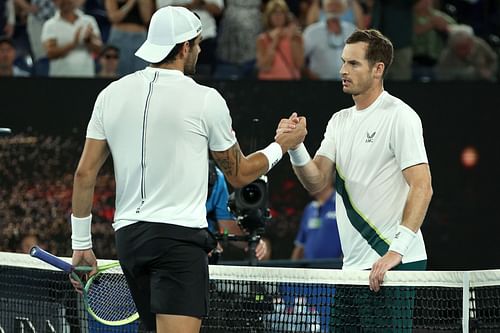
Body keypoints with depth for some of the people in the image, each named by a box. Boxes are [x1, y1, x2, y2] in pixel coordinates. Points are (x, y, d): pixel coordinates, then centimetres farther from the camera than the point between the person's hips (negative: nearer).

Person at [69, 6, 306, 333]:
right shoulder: (205, 100, -5)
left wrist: (81, 243, 15)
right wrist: (281, 146, 24)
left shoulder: (111, 95, 8)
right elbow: (239, 174, 8)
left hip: (128, 235, 7)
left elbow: (85, 174, 8)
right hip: (180, 236, -6)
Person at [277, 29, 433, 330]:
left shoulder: (400, 116, -8)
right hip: (353, 265, 8)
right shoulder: (340, 121, 16)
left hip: (394, 264, -8)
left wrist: (397, 249, -25)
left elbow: (422, 188, -16)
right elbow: (316, 182, 9)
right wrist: (295, 147, -10)